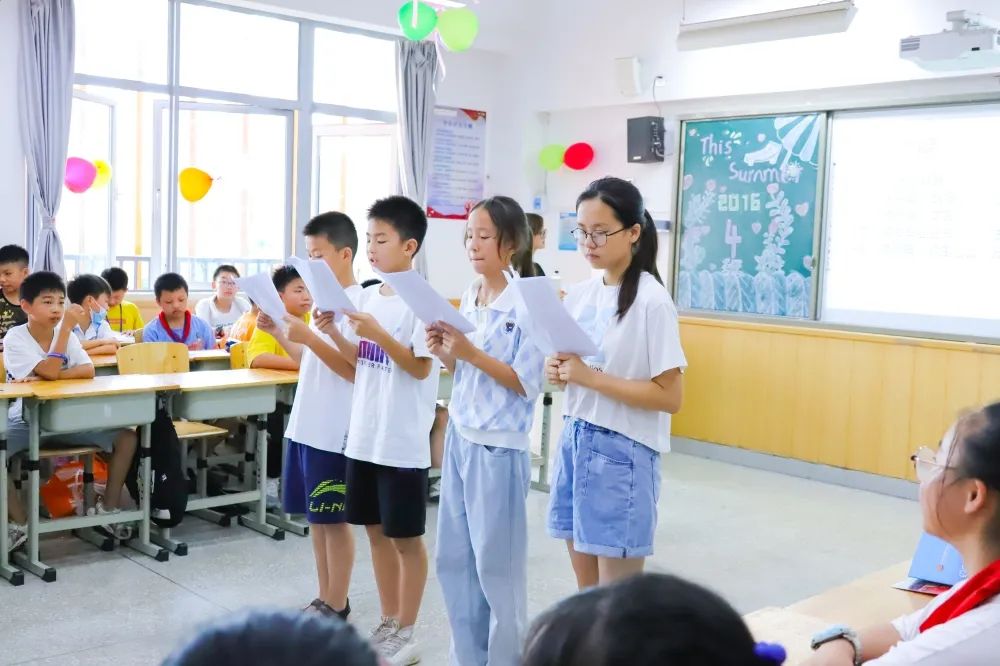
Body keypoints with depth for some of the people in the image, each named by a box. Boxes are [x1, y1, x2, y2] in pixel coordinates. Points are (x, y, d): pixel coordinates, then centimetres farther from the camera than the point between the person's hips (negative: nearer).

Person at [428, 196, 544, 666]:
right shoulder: (467, 298, 9)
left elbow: (527, 383, -15)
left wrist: (471, 352, -21)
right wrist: (444, 353, -4)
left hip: (499, 447, -7)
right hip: (460, 438, 7)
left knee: (496, 564, 4)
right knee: (453, 559, 14)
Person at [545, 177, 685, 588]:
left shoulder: (651, 301, -14)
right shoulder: (578, 295, 7)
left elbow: (669, 396, -16)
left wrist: (590, 377, -20)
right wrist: (557, 372, -6)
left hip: (622, 450, -7)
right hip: (575, 440, 7)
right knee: (587, 590, 15)